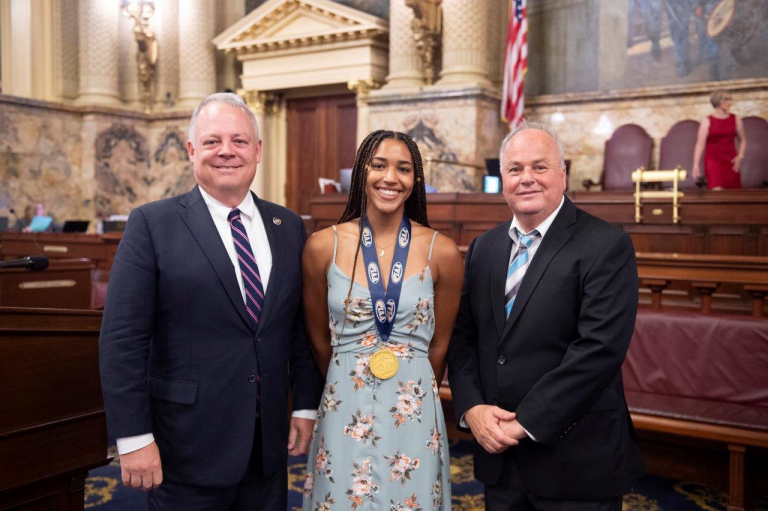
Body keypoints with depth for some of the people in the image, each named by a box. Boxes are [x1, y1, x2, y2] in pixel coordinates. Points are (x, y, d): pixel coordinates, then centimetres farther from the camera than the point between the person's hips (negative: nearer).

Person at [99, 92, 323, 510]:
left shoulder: (289, 227, 5)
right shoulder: (152, 224, -7)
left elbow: (301, 326, 9)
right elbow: (122, 340, -11)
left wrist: (306, 407, 7)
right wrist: (134, 438, -13)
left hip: (270, 443, 4)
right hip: (188, 448, -4)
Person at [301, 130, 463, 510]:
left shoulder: (442, 252, -7)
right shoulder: (323, 247, -7)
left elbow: (439, 344, 5)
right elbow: (319, 339, 6)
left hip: (414, 417, 0)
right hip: (344, 414, 0)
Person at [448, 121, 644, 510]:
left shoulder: (606, 246, -11)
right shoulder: (483, 248, 7)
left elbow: (600, 347, -20)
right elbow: (463, 336, 7)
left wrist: (526, 422, -18)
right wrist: (472, 408, -8)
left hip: (577, 461, -4)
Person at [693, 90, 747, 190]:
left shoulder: (736, 119, 8)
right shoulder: (707, 121, 0)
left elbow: (743, 140, 17)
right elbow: (700, 144, -2)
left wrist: (740, 156, 2)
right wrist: (696, 165, -8)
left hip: (731, 160, 3)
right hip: (713, 160, -3)